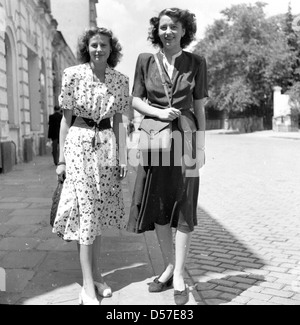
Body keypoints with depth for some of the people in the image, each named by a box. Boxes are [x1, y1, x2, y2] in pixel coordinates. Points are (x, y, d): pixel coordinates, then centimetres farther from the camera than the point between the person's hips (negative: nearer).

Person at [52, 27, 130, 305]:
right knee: (86, 211, -7)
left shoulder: (121, 80, 5)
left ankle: (97, 274, 22)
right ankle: (88, 285, -2)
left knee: (100, 210, 9)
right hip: (79, 142, -3)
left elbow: (119, 121, 8)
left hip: (107, 145, 3)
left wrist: (123, 157, 3)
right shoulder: (73, 74, -3)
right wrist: (61, 158, -3)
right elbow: (66, 117, -1)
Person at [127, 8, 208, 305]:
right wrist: (158, 112, -13)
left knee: (184, 207, 0)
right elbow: (135, 101, 5)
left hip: (184, 138, -1)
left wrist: (201, 147, -5)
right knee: (158, 206, 8)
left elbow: (200, 108, 1)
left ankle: (179, 276, 9)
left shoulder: (196, 63, 2)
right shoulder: (145, 60, 4)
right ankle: (169, 266, 25)